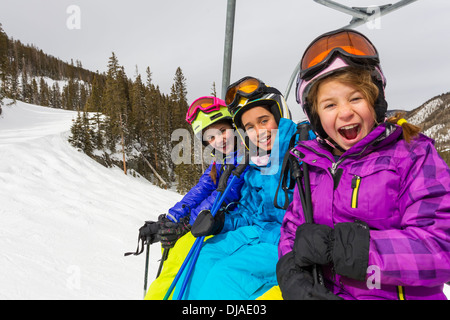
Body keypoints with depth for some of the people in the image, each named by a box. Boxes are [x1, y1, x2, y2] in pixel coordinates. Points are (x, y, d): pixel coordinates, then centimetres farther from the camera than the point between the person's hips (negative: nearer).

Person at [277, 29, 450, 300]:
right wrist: (293, 276, -14)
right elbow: (293, 229, 7)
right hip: (327, 292, 3)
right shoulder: (313, 167, 9)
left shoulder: (413, 156, -4)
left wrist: (332, 243, -18)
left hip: (399, 294, -2)